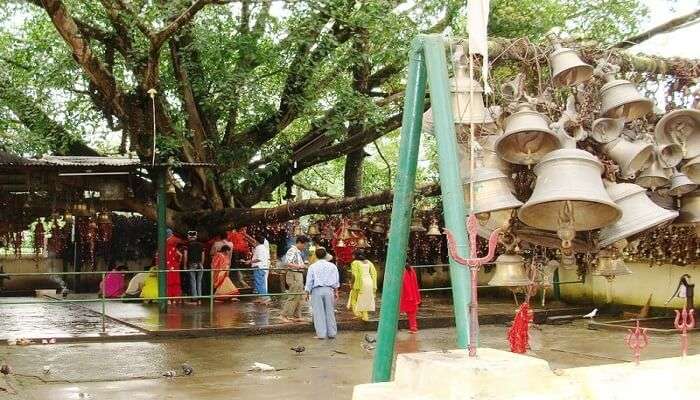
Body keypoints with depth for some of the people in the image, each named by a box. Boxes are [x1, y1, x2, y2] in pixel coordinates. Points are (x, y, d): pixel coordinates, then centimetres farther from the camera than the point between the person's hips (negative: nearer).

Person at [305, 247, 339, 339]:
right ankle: (332, 333, 12)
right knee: (330, 312, 8)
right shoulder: (332, 266, 4)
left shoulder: (312, 267, -2)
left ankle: (321, 334, 1)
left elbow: (309, 281, 1)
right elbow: (336, 281, 8)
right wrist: (336, 291, 16)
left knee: (319, 313, 2)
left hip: (317, 290, -2)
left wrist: (307, 293, 9)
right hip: (329, 290, 2)